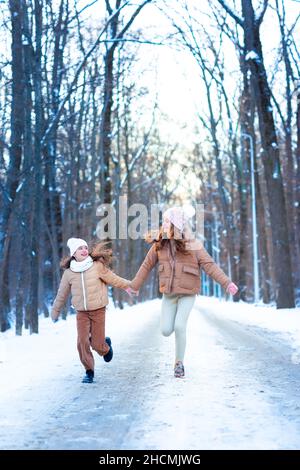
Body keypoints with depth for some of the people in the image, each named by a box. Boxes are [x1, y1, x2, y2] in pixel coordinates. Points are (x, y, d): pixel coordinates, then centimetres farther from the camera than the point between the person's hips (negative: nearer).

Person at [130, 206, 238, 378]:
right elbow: (147, 265, 7)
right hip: (168, 294, 3)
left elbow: (210, 265, -13)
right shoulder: (159, 245, -2)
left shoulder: (193, 246, -11)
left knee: (179, 326, -17)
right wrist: (134, 286, 12)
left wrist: (227, 283, -22)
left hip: (187, 294, -3)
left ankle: (179, 363, 4)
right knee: (166, 330, 0)